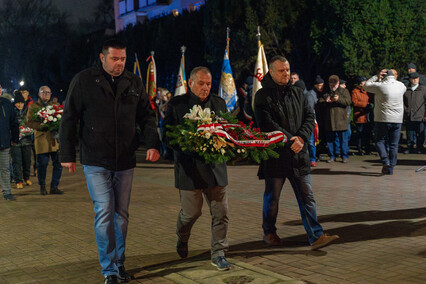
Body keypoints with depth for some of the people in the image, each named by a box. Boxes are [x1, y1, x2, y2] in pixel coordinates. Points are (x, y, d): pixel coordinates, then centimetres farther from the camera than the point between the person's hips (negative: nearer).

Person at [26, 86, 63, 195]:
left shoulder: (55, 105, 21)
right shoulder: (33, 106, 10)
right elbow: (29, 122, 0)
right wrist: (41, 126, -17)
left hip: (55, 138, 3)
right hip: (41, 139, -3)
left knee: (58, 163, -2)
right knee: (42, 164, -2)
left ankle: (54, 187, 8)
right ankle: (42, 187, 15)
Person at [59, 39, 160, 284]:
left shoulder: (134, 83, 7)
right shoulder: (84, 81, -2)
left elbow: (147, 116, 10)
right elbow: (69, 119, 0)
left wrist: (153, 144, -6)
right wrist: (68, 154, -1)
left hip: (125, 162, 4)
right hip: (96, 162, -3)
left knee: (122, 214, 11)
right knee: (104, 213, -8)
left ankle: (119, 263, 26)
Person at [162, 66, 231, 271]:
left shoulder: (219, 103, 10)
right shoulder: (176, 104, -1)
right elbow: (167, 136, -3)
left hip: (215, 167, 3)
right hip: (189, 168, -3)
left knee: (220, 212, 1)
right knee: (191, 212, 5)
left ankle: (218, 254, 13)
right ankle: (182, 239, 38)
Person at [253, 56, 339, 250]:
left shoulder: (296, 92, 12)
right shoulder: (263, 96, -5)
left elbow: (310, 116, 8)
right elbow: (267, 125, -14)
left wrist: (301, 137, -9)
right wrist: (290, 140, -16)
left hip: (298, 155, 4)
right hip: (275, 155, -4)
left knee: (307, 197, 2)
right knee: (272, 198, 9)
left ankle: (316, 236, 3)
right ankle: (269, 233, 27)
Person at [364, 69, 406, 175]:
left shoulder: (381, 86, -12)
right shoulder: (401, 85, 1)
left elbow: (366, 86, 2)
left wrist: (377, 76, 4)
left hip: (382, 119, -4)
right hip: (397, 120, 4)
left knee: (380, 141, 9)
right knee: (394, 144, 9)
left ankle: (386, 162, -9)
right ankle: (391, 168, 11)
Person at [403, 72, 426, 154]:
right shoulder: (406, 90, 9)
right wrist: (405, 110, 2)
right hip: (408, 117, 2)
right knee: (409, 134, 8)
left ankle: (419, 149, 15)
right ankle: (409, 148, 19)